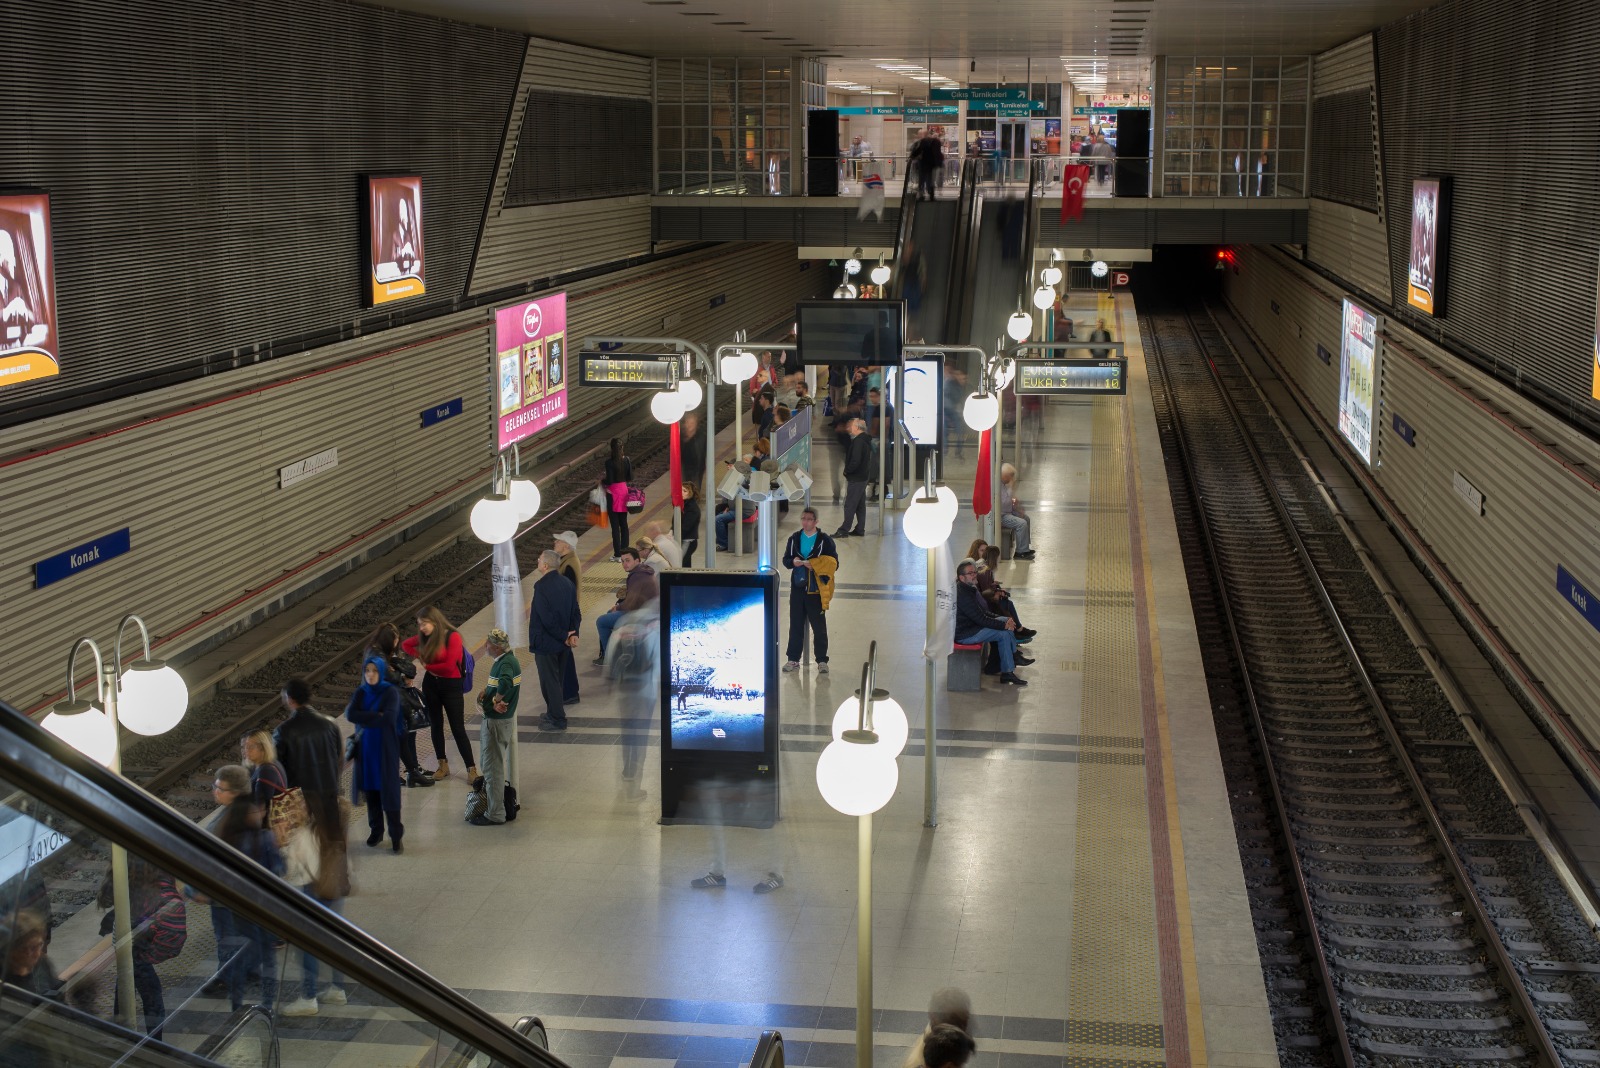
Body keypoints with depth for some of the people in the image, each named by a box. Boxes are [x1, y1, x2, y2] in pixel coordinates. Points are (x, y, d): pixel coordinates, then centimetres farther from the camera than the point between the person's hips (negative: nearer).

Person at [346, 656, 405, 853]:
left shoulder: (390, 692, -8)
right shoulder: (360, 693, 5)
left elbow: (388, 718, -21)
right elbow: (350, 714, -10)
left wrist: (364, 719, -11)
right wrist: (376, 716, -17)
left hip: (386, 748, -4)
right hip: (365, 748, 4)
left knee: (388, 790, -5)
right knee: (370, 788, 9)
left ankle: (396, 834, -1)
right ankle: (376, 830, 21)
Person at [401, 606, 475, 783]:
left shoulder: (452, 636, -16)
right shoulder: (425, 637, 3)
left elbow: (449, 666, -22)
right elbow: (405, 645, 18)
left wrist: (427, 666, -9)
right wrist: (420, 657, 1)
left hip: (451, 686, -6)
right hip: (430, 684, 6)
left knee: (458, 728, -5)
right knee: (436, 725, 11)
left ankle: (472, 769, 1)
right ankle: (443, 766, 22)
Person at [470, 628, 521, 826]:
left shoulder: (506, 663, -24)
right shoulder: (503, 661, 9)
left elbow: (505, 683, -45)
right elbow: (491, 687, 12)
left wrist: (496, 700, -27)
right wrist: (484, 695, -10)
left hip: (497, 721, -10)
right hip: (495, 720, 10)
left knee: (493, 768, 0)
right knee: (494, 765, 22)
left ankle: (495, 815, 8)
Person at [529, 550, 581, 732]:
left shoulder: (542, 586, -22)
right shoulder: (567, 583, 3)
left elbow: (546, 618, -25)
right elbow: (575, 612, 3)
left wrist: (564, 636, -16)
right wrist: (573, 634, -4)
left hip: (545, 642, -8)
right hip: (561, 642, 8)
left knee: (549, 680, 3)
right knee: (556, 678, 20)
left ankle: (557, 720, 10)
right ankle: (554, 713, 32)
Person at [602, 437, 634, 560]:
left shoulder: (609, 463, -17)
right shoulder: (627, 461, -2)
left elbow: (609, 481, -18)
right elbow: (630, 478, 3)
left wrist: (602, 479, 1)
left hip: (613, 493, -5)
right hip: (624, 491, 5)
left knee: (615, 525, 0)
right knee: (624, 524, 13)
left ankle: (618, 553, 0)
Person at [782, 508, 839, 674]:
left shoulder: (825, 541, -5)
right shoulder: (794, 539, 8)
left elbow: (834, 564, -6)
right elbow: (785, 560, 13)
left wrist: (815, 565, -18)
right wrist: (793, 562, -9)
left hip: (816, 590, -3)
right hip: (797, 588, 3)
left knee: (819, 627, 2)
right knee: (795, 626, 9)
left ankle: (822, 661, 11)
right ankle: (793, 659, 19)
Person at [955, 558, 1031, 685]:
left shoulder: (970, 588, 9)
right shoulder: (962, 594, -26)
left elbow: (984, 612, 16)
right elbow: (981, 619, -25)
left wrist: (1004, 621, 4)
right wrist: (1004, 625, -16)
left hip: (972, 625, 11)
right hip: (963, 635, -11)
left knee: (1005, 620, 10)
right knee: (1004, 634, -16)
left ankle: (1015, 656, 14)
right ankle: (1007, 673, -9)